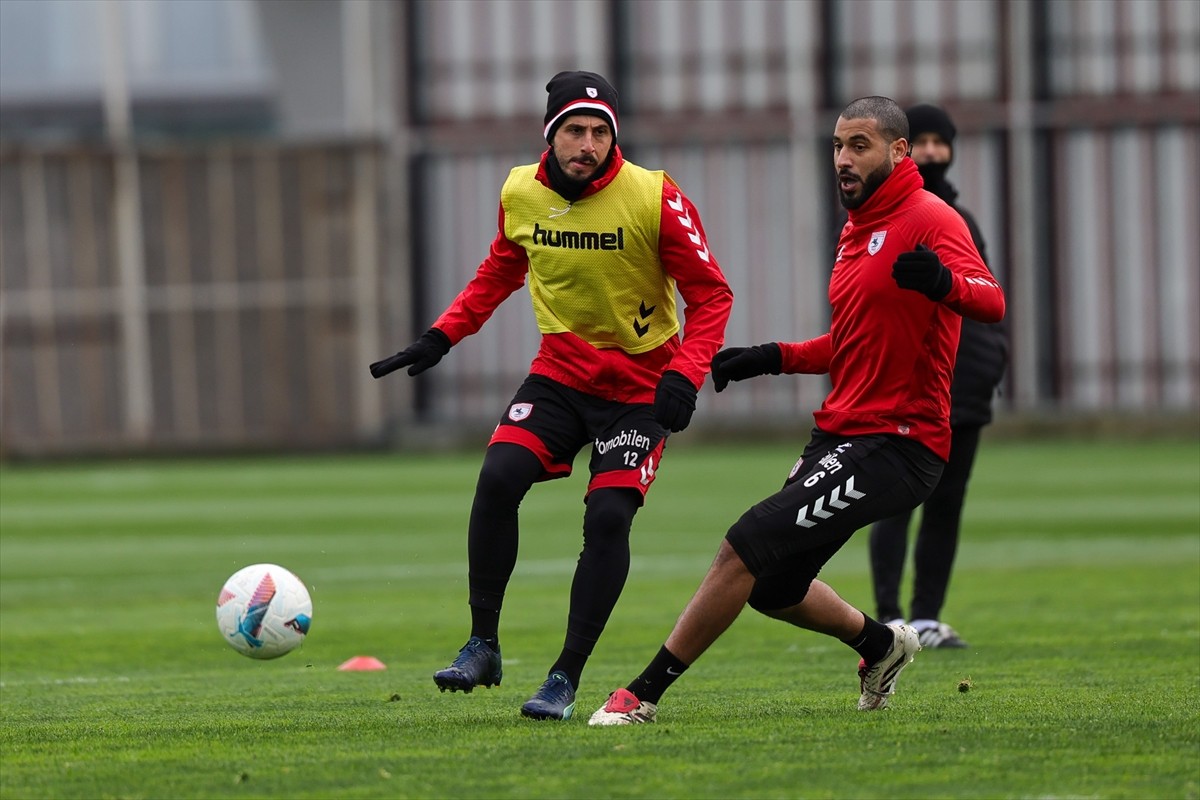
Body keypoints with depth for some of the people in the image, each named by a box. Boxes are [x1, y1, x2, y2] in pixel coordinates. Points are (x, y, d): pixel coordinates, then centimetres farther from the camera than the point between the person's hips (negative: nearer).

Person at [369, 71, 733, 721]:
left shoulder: (654, 199, -17)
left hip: (639, 387, -3)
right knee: (498, 478, -18)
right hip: (559, 374, 3)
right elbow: (500, 271, 17)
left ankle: (567, 678, -3)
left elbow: (710, 294, -11)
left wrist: (685, 376, -23)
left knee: (608, 517, -15)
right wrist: (440, 337, 8)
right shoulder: (520, 194, -3)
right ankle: (482, 646, -7)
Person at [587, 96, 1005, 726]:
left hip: (895, 446, -10)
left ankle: (644, 693, -11)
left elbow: (991, 302, -28)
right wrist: (775, 358, 16)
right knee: (771, 586, 16)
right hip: (841, 435, 10)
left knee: (746, 549, -17)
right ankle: (880, 644, 39)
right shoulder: (856, 229, 19)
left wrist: (944, 282, -49)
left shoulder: (929, 219, -11)